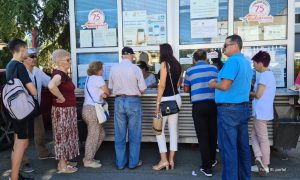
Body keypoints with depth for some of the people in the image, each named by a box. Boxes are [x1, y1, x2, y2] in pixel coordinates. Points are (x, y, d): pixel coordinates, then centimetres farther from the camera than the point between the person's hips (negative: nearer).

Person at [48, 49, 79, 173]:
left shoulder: (63, 74, 11)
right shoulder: (59, 74, -19)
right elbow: (51, 86, -41)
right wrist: (61, 98, -28)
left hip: (68, 110, 9)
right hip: (62, 111, -9)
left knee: (66, 136, 17)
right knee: (62, 137, 1)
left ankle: (64, 161, 31)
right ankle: (62, 166, 14)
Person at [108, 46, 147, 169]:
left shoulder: (114, 68, 0)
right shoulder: (136, 69, -9)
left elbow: (111, 87, 7)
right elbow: (142, 89, -7)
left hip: (119, 101, 3)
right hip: (133, 101, -3)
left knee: (119, 134, 12)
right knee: (134, 135, 10)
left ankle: (120, 163, 23)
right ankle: (133, 162, 19)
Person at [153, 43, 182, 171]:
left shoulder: (164, 64, -12)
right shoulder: (177, 64, 11)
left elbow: (162, 85, -16)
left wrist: (158, 103, -13)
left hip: (166, 99, -8)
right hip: (176, 98, 8)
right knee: (173, 130, 9)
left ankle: (164, 160, 6)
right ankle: (171, 160, 17)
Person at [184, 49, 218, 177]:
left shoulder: (190, 71, 1)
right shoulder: (214, 69, 6)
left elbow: (186, 90, 12)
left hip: (198, 106, -3)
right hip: (213, 104, 3)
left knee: (202, 136, 3)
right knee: (212, 134, 17)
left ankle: (207, 167, 8)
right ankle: (212, 160, 35)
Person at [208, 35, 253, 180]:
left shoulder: (232, 61, -15)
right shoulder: (246, 62, 13)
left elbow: (225, 86, -22)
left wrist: (213, 84, -3)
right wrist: (220, 81, 17)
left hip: (229, 109, -9)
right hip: (243, 107, 9)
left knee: (228, 147, -1)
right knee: (243, 145, 15)